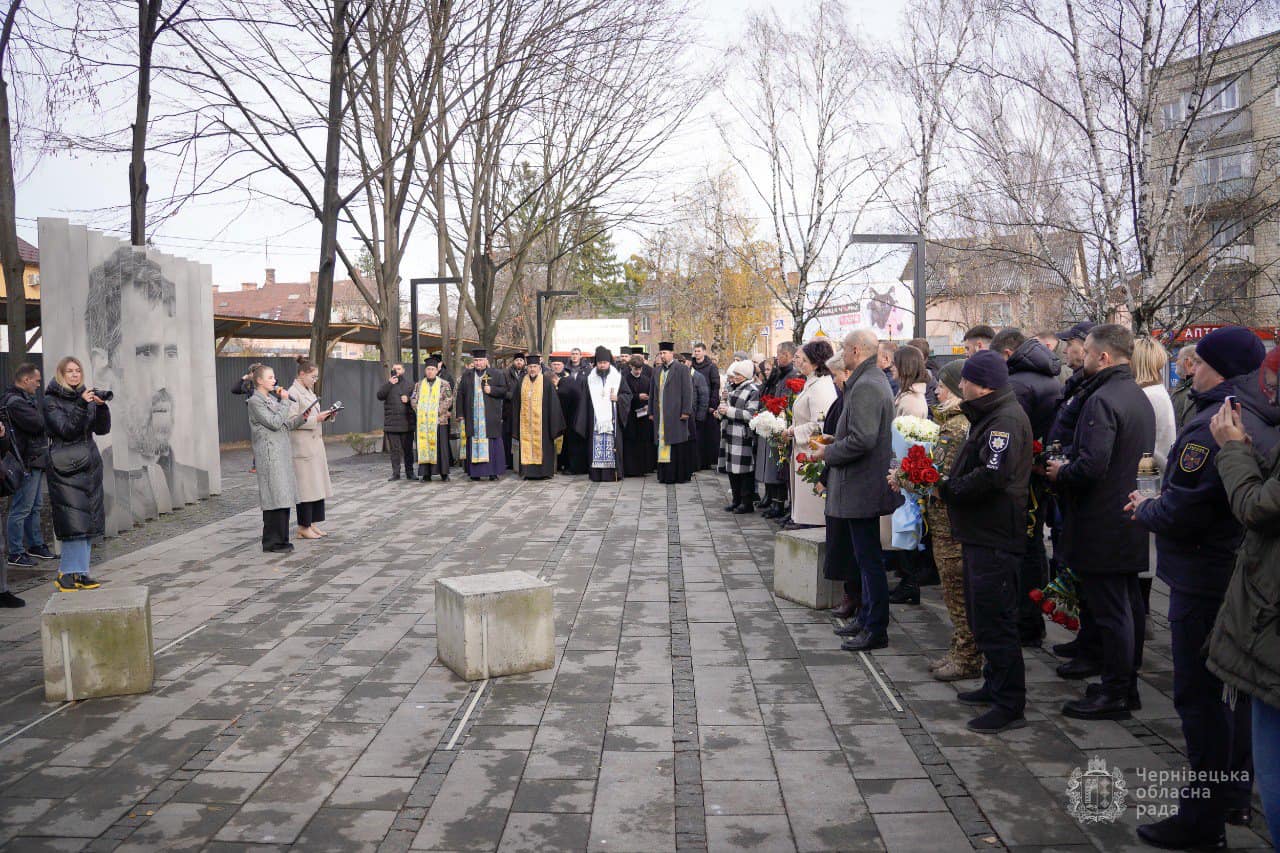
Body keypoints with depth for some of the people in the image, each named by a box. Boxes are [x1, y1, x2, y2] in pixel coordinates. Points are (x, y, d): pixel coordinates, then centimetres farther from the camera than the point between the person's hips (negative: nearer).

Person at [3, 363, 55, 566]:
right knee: (21, 509, -5)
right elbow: (38, 423, -24)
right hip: (27, 463, -10)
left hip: (36, 461, 10)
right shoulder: (15, 402, -16)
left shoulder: (26, 399, 18)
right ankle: (15, 553, 0)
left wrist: (43, 419, -5)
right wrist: (46, 416, -5)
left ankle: (36, 545, 27)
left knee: (35, 507, 18)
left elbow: (41, 423, 15)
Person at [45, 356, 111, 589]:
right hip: (65, 467, -6)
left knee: (88, 521, 5)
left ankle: (79, 573, 11)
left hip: (90, 465, 6)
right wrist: (81, 405, -22)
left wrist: (101, 406, -9)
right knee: (73, 522, -10)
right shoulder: (51, 400, -2)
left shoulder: (86, 396, 14)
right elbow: (65, 429, -14)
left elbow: (102, 429, 7)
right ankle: (68, 572, -2)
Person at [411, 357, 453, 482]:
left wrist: (438, 411, -11)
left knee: (440, 446, -3)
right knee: (424, 446, 1)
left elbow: (448, 400, -3)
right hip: (422, 421, 3)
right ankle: (426, 474, 4)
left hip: (439, 420, -3)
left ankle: (444, 474, 2)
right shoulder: (419, 385, 14)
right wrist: (420, 412, -4)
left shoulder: (444, 384, 5)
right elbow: (413, 400, 10)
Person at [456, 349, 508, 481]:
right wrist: (461, 413, 3)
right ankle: (475, 472, 2)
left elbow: (504, 390, 4)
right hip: (472, 417, 2)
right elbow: (460, 394, 10)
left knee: (491, 443, -3)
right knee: (474, 443, 0)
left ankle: (493, 471, 1)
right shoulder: (466, 376, 13)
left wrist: (492, 390, -13)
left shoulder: (496, 374, 7)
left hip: (490, 416, -2)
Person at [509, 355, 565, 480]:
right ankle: (528, 471, 8)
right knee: (527, 446, 3)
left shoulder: (546, 382, -1)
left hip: (541, 421, -3)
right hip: (526, 422, 3)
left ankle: (544, 471, 6)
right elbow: (516, 404, 12)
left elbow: (553, 402, -2)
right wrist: (516, 421, 7)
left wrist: (553, 424, -6)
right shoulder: (522, 383, 8)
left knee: (542, 445, -1)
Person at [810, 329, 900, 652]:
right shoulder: (874, 380, 13)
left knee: (869, 559, -2)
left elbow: (861, 440, -27)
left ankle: (876, 629, 7)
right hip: (860, 485, 11)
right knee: (865, 557, 18)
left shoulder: (866, 386, -20)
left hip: (861, 488, -11)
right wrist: (833, 445, 14)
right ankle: (867, 618, 29)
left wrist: (828, 453, -13)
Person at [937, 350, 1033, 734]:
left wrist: (948, 488, -16)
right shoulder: (991, 416, 16)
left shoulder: (1006, 419, -18)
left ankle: (1010, 705, 4)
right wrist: (950, 484, 4)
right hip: (981, 533, 11)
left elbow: (992, 476, -28)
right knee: (983, 614, 21)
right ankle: (995, 685, 34)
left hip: (995, 538, -11)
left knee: (994, 620, -5)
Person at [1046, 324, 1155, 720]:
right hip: (1132, 522, 10)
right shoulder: (1139, 397, 12)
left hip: (1103, 524, -10)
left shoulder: (1102, 400, -20)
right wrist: (1070, 463, 14)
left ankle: (1113, 695, 7)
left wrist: (1060, 472, -8)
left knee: (1109, 612, -2)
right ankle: (1127, 683, 29)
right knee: (1129, 605, 17)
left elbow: (1092, 465, -28)